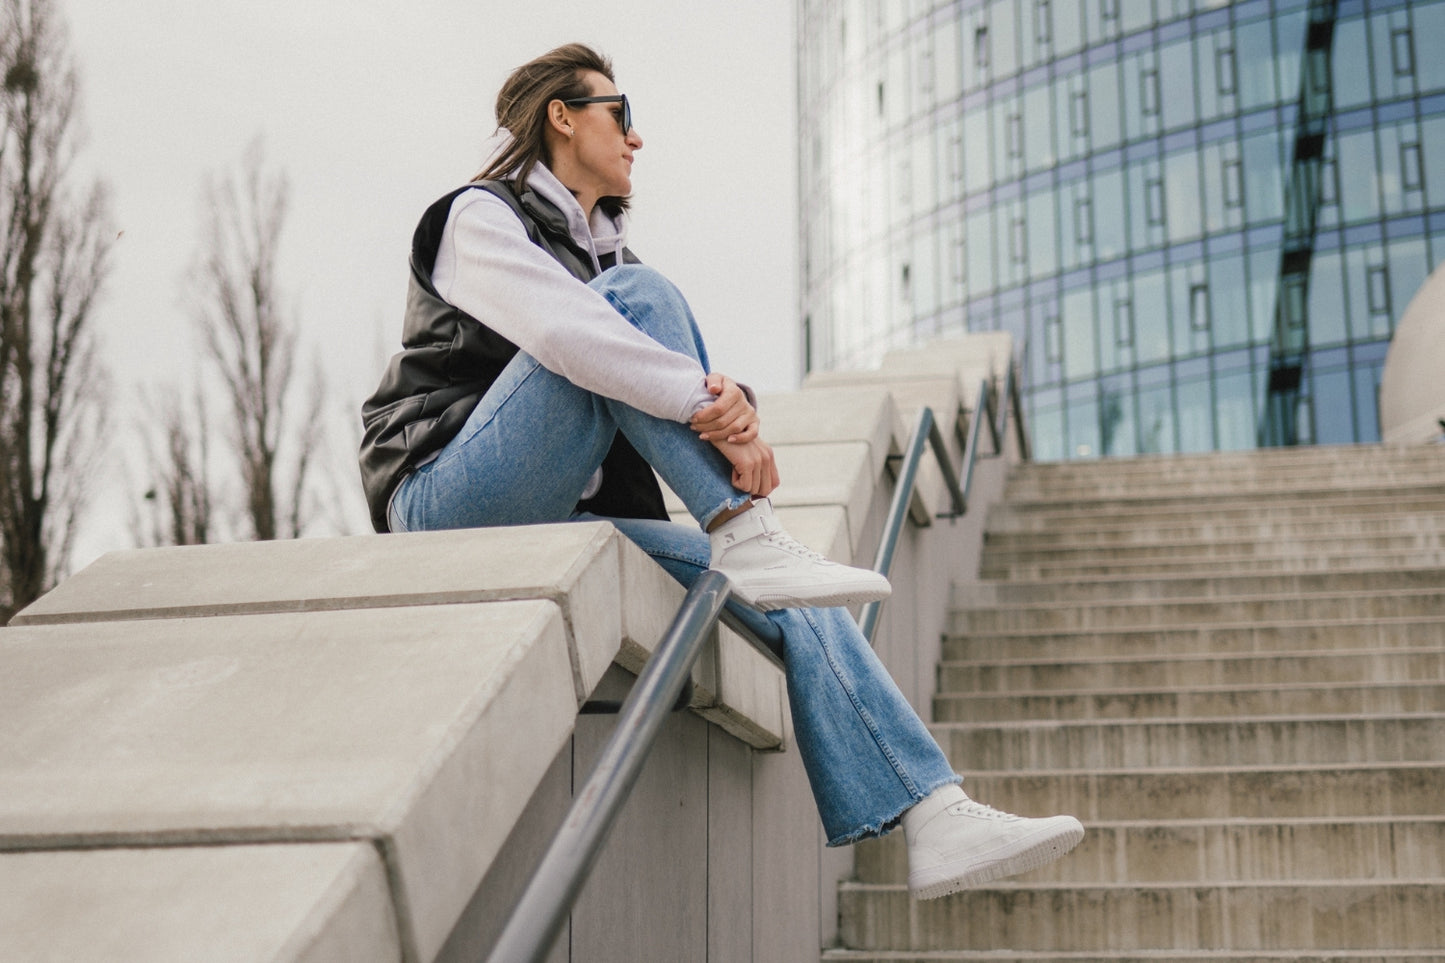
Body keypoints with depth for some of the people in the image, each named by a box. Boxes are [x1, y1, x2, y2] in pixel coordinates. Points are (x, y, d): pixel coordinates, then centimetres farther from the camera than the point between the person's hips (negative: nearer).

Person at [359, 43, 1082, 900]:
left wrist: (730, 405, -16)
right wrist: (709, 402, -26)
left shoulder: (601, 246, 26)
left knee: (790, 600, -12)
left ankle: (937, 820, -18)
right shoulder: (480, 218, 2)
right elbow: (561, 327, -22)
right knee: (637, 295, -22)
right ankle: (749, 538, -30)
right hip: (450, 501, -7)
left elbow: (682, 384, 9)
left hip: (561, 522, 7)